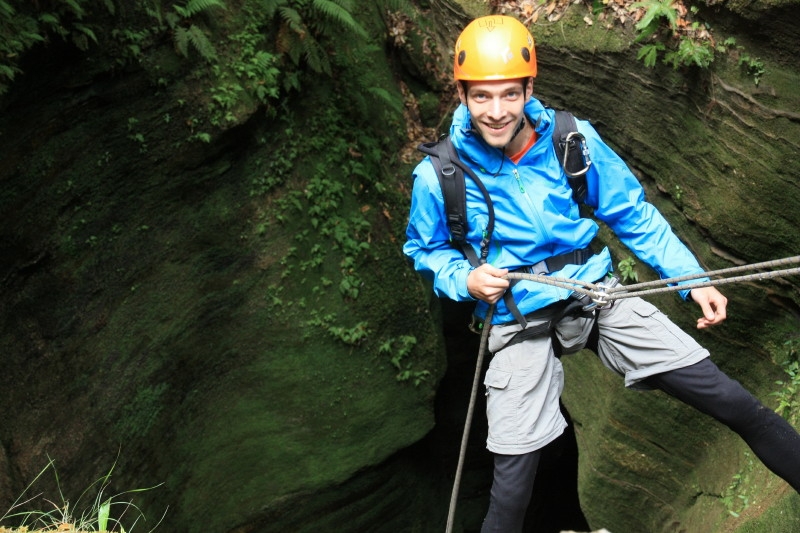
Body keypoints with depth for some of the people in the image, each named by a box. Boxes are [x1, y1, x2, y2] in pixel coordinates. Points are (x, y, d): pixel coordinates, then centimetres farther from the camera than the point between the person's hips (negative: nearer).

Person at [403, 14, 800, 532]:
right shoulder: (437, 177, -8)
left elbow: (634, 214, 4)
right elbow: (427, 250, 9)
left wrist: (694, 279, -2)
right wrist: (466, 281, -11)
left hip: (599, 295, 2)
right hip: (520, 322, -1)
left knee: (734, 403, -2)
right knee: (511, 488, -4)